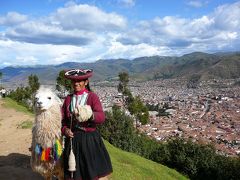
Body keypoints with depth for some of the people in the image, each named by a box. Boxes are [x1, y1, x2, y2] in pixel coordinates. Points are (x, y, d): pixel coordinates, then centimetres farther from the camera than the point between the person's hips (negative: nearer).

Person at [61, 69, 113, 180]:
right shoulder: (68, 99, 6)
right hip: (73, 140, 4)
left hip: (90, 139, -3)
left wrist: (90, 115, -39)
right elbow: (62, 119, 10)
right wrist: (65, 129, -10)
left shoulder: (92, 97, -6)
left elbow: (102, 117, -19)